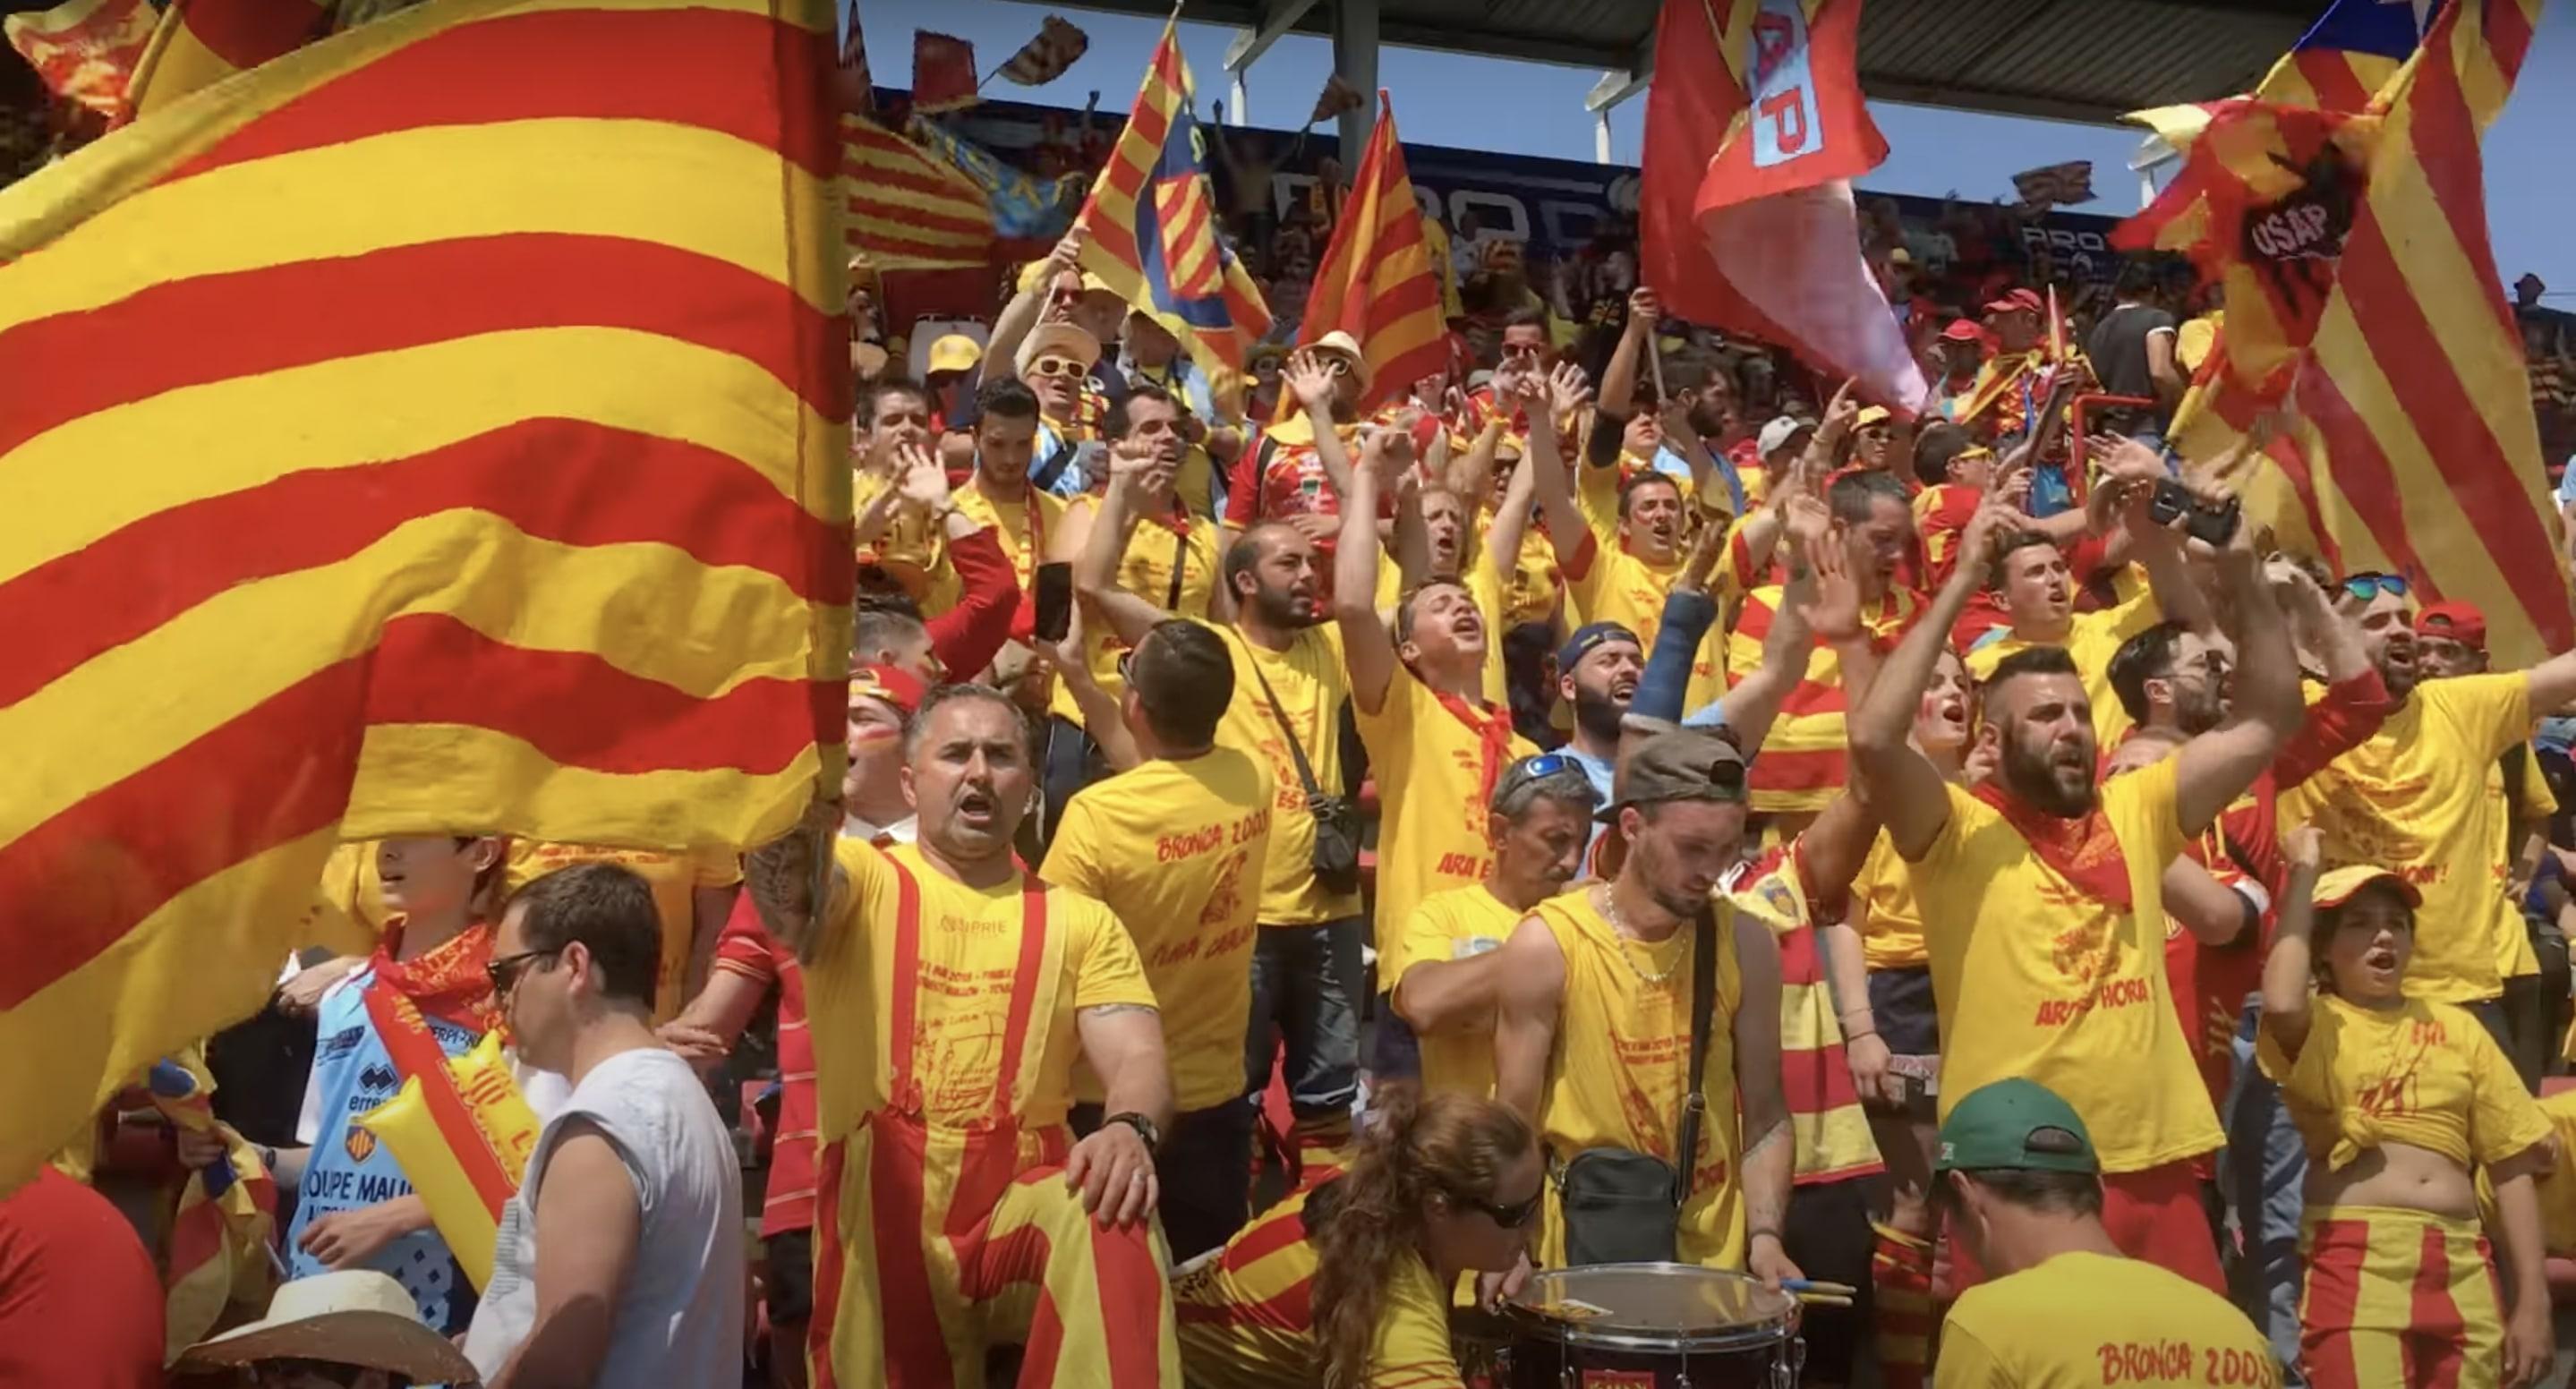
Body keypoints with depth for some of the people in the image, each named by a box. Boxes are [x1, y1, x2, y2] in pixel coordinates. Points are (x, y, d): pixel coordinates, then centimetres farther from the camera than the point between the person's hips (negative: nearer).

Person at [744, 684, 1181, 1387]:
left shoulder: (1082, 921, 12)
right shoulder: (860, 879, 7)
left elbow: (1138, 1058, -1)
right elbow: (783, 889, -17)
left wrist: (1130, 1128, -25)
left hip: (1020, 1204, 0)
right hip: (880, 1215, 0)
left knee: (1112, 1204, -30)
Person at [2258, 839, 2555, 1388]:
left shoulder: (2457, 1026, 16)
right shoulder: (2315, 1024, 5)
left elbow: (2512, 1165, 14)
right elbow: (2280, 1004, -21)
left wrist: (2533, 1299, 5)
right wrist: (2304, 872, -9)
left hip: (2462, 1265, 4)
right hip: (2355, 1260, -4)